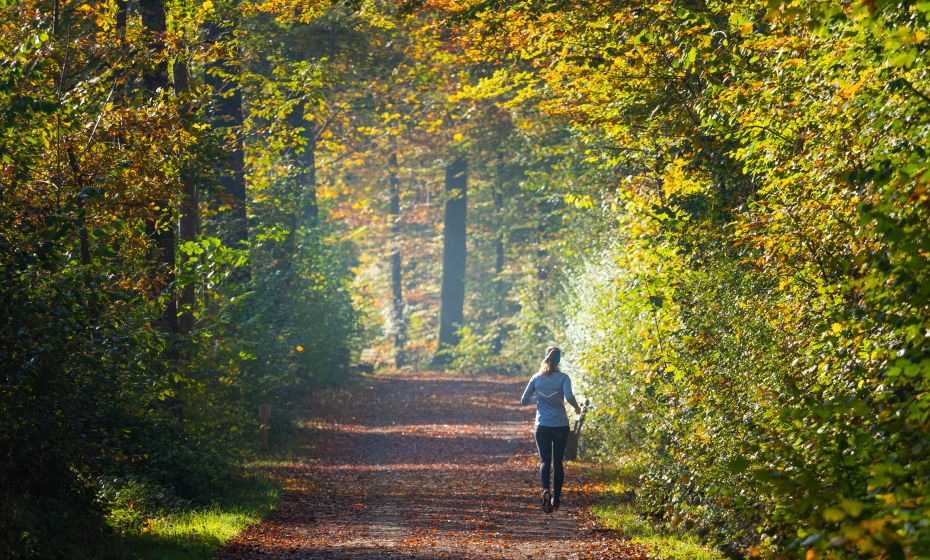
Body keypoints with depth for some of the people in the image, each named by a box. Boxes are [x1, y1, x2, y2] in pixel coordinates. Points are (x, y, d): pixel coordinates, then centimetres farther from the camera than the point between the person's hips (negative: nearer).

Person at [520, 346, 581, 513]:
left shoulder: (536, 378, 2)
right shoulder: (563, 378, -5)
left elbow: (524, 401, 5)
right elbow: (569, 396, -21)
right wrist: (576, 407, -1)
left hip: (542, 427, 1)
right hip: (561, 426, -1)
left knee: (545, 461, 4)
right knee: (558, 462, 12)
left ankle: (545, 490, -24)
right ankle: (556, 499, 15)